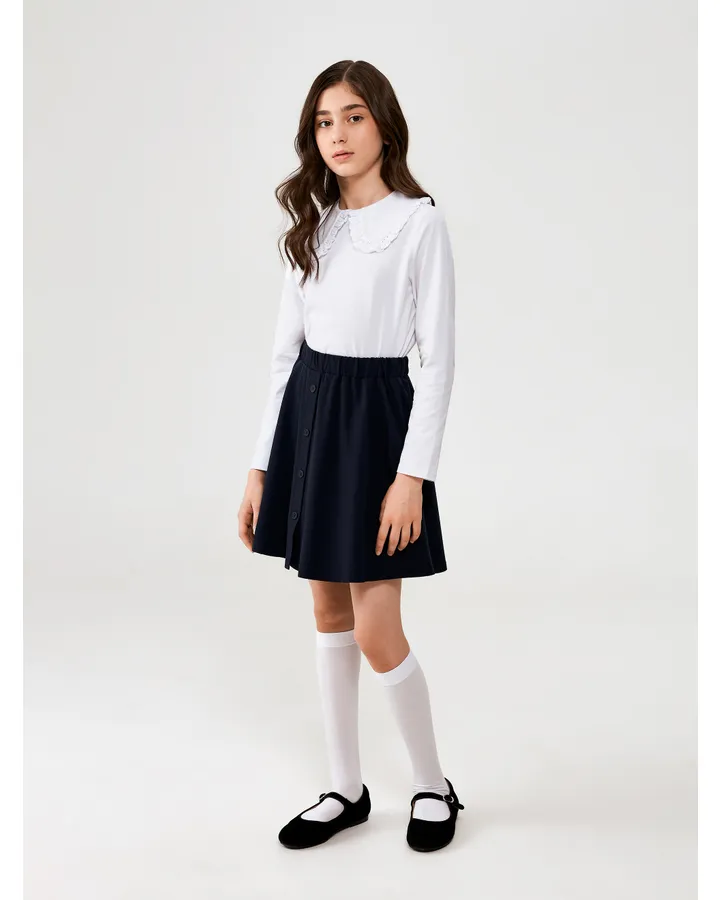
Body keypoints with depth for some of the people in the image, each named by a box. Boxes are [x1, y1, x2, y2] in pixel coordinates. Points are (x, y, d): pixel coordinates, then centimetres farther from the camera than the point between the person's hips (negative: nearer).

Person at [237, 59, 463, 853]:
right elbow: (286, 348, 10)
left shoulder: (419, 222, -6)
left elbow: (438, 358, -10)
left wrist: (413, 474, -17)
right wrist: (261, 465, 7)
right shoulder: (313, 225, 10)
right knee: (329, 616, 12)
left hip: (375, 414, -6)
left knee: (376, 633, -4)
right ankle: (346, 788, 26)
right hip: (306, 416, 6)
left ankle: (432, 784, 21)